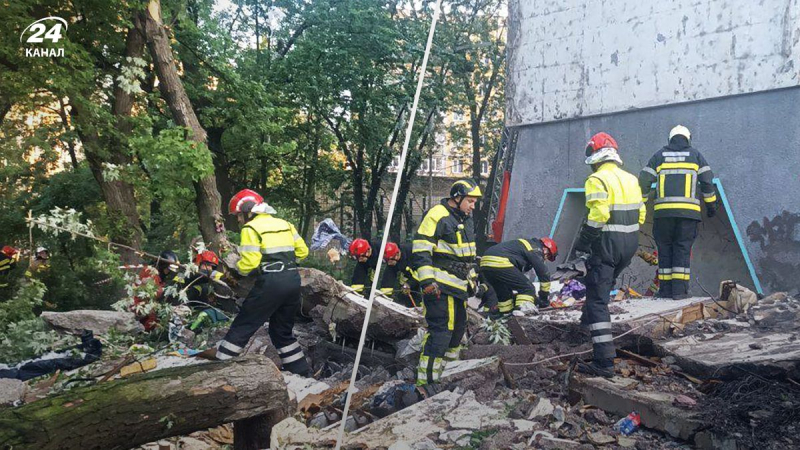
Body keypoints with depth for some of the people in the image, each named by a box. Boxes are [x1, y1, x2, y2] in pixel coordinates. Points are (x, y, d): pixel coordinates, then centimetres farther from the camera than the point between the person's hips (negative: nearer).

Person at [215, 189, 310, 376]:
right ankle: (300, 370, 23)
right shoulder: (285, 224, 15)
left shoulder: (251, 228, -5)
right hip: (293, 280, 7)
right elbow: (302, 251, 14)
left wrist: (236, 271, 5)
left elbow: (250, 261, -14)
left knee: (242, 326, 5)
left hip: (271, 283, -7)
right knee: (283, 330, 21)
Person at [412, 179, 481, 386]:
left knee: (458, 326, 16)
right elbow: (421, 250, -17)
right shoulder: (437, 215, -13)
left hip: (458, 284, 10)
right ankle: (426, 379, -7)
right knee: (441, 329, -12)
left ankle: (449, 367, 32)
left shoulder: (465, 218, 17)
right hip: (440, 285, -10)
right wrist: (427, 281, -22)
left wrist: (471, 276, 29)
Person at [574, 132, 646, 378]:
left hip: (607, 243, -8)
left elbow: (597, 215, -22)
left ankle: (604, 361, -12)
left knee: (597, 299, -7)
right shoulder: (631, 179, 12)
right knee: (605, 284, 31)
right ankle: (589, 319, 50)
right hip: (630, 243, 8)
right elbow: (640, 214, 15)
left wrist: (581, 247, -17)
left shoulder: (598, 180, -12)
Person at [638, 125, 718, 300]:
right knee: (683, 249, 3)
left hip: (663, 211, 1)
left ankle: (665, 289, 7)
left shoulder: (659, 155, 13)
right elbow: (707, 181, 7)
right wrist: (711, 204, 15)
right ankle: (679, 290, -3)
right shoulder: (695, 155, 12)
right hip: (688, 211, 0)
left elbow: (644, 180, 7)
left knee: (664, 249, 6)